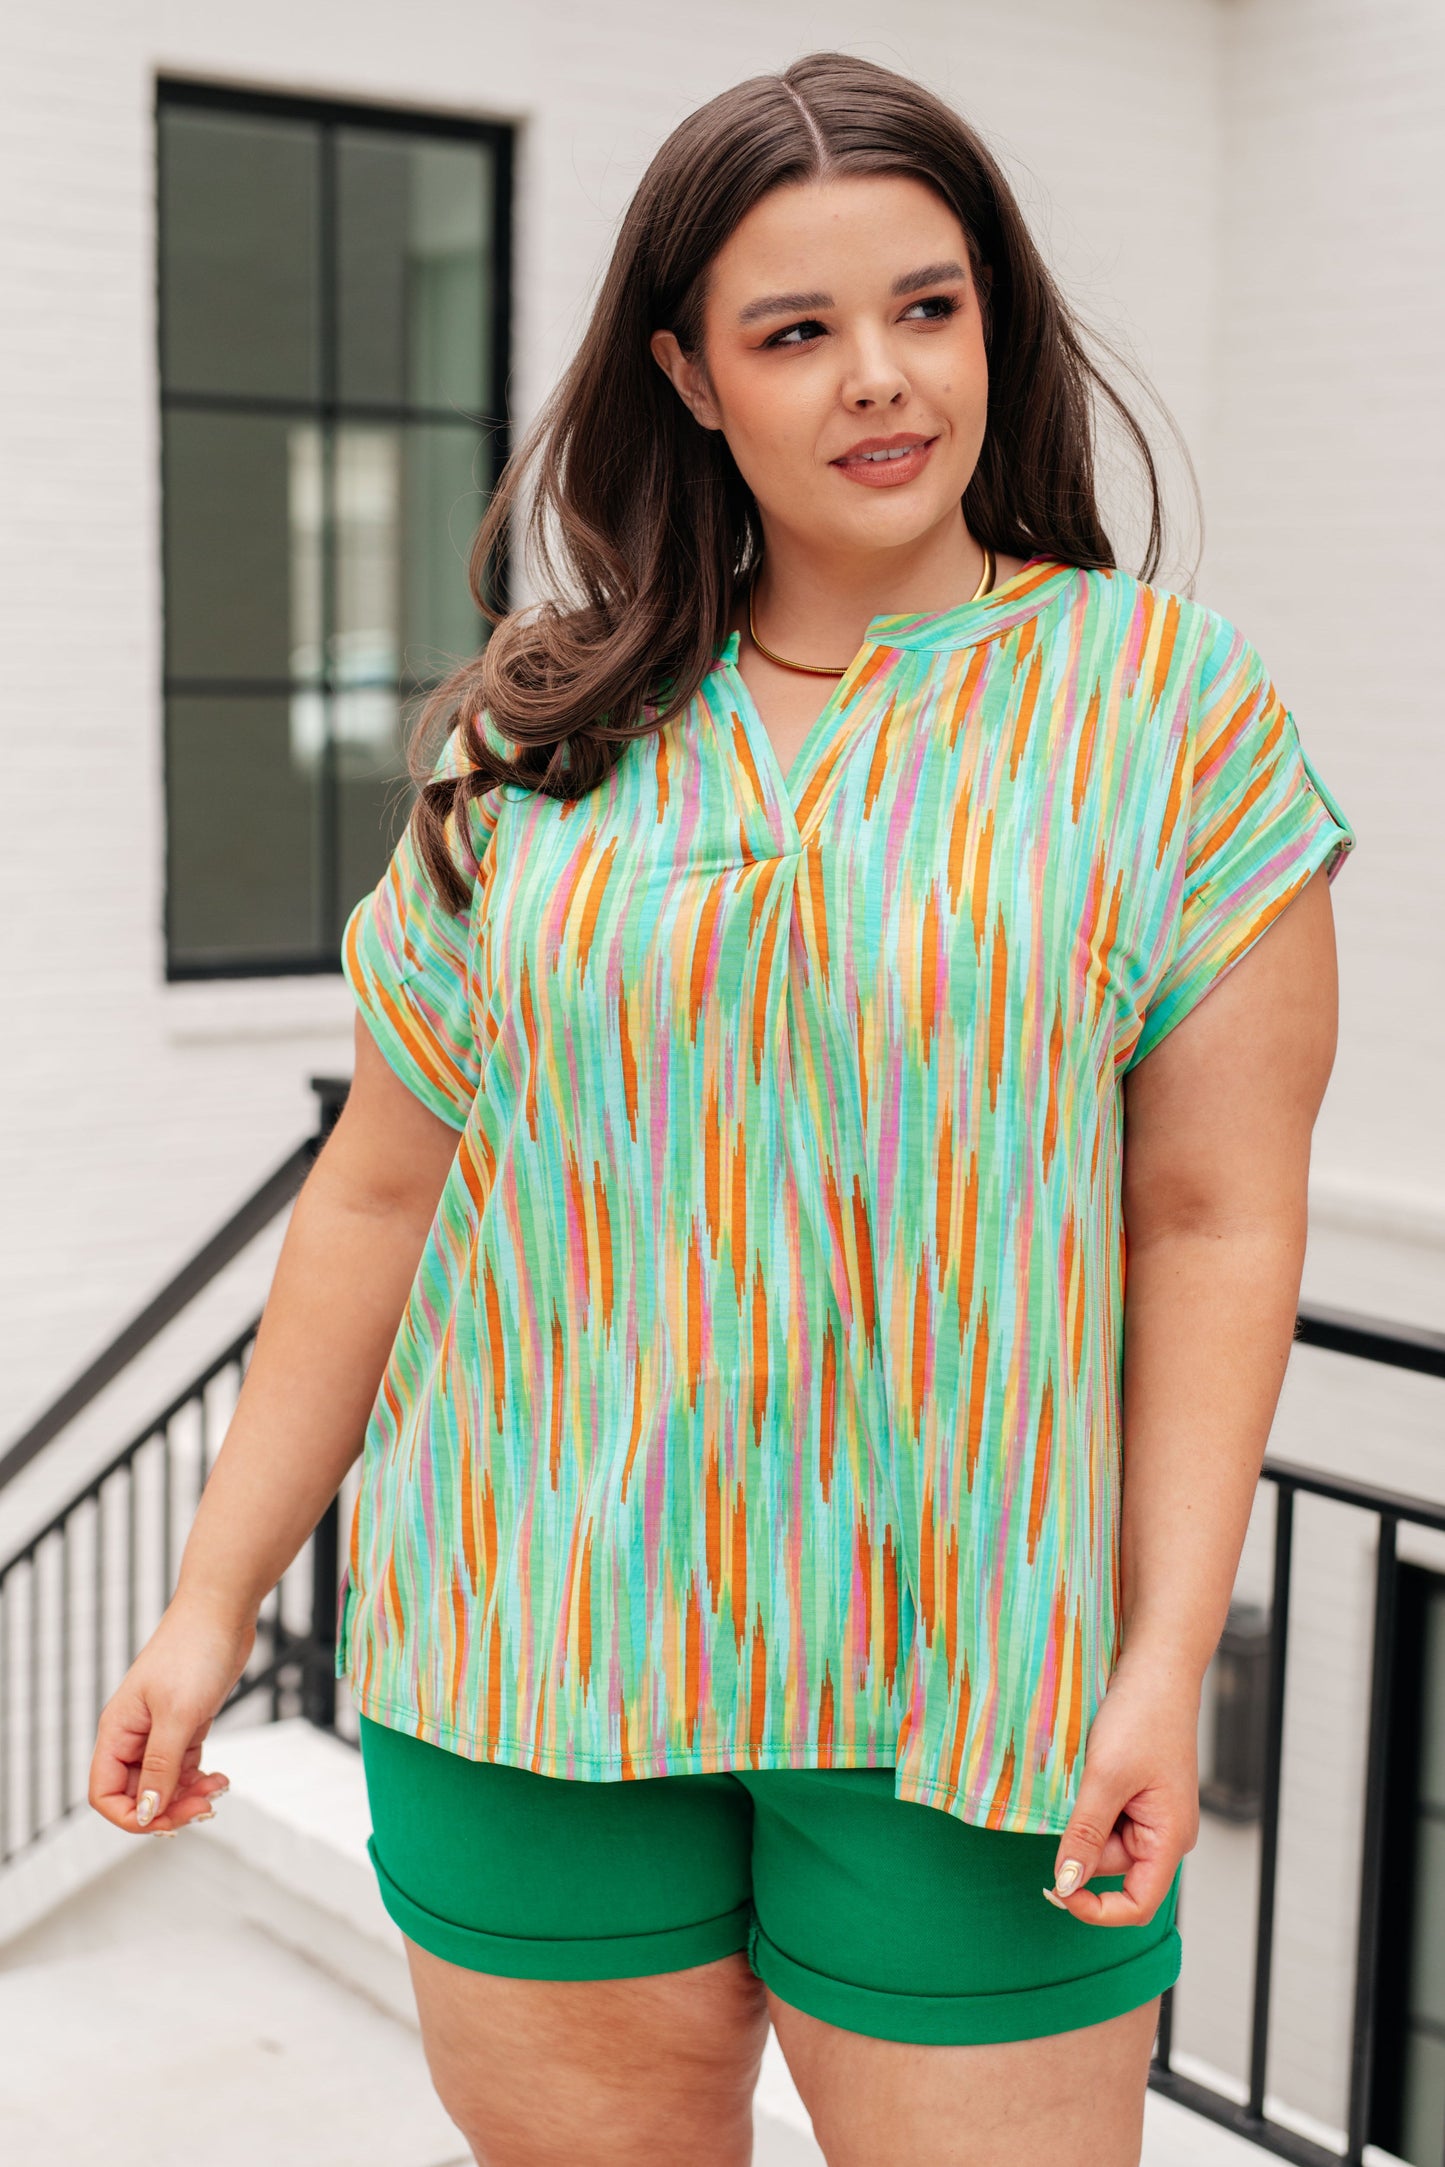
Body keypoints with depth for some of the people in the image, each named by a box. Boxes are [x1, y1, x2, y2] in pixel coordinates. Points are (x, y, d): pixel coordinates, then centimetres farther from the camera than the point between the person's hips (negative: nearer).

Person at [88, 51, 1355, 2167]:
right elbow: (380, 1191, 7)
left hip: (967, 1678, -2)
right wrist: (216, 1598, 6)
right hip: (530, 1652, 2)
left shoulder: (1173, 709, -1)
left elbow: (1214, 1223, -4)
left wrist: (1170, 1653, -11)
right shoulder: (543, 735, 5)